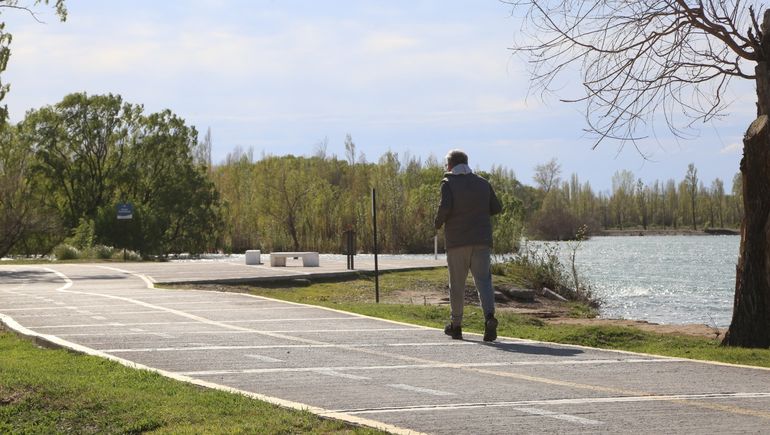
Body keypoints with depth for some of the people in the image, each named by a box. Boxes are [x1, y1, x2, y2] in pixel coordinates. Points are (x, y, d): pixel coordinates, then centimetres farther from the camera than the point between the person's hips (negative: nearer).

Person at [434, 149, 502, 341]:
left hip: (457, 241, -2)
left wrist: (438, 223, 2)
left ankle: (456, 325, 16)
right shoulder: (483, 183, 10)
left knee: (457, 283, 8)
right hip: (481, 240, 2)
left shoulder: (448, 183, -3)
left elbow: (444, 207, -17)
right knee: (483, 279, -2)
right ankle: (489, 316, -25)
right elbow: (496, 208, 11)